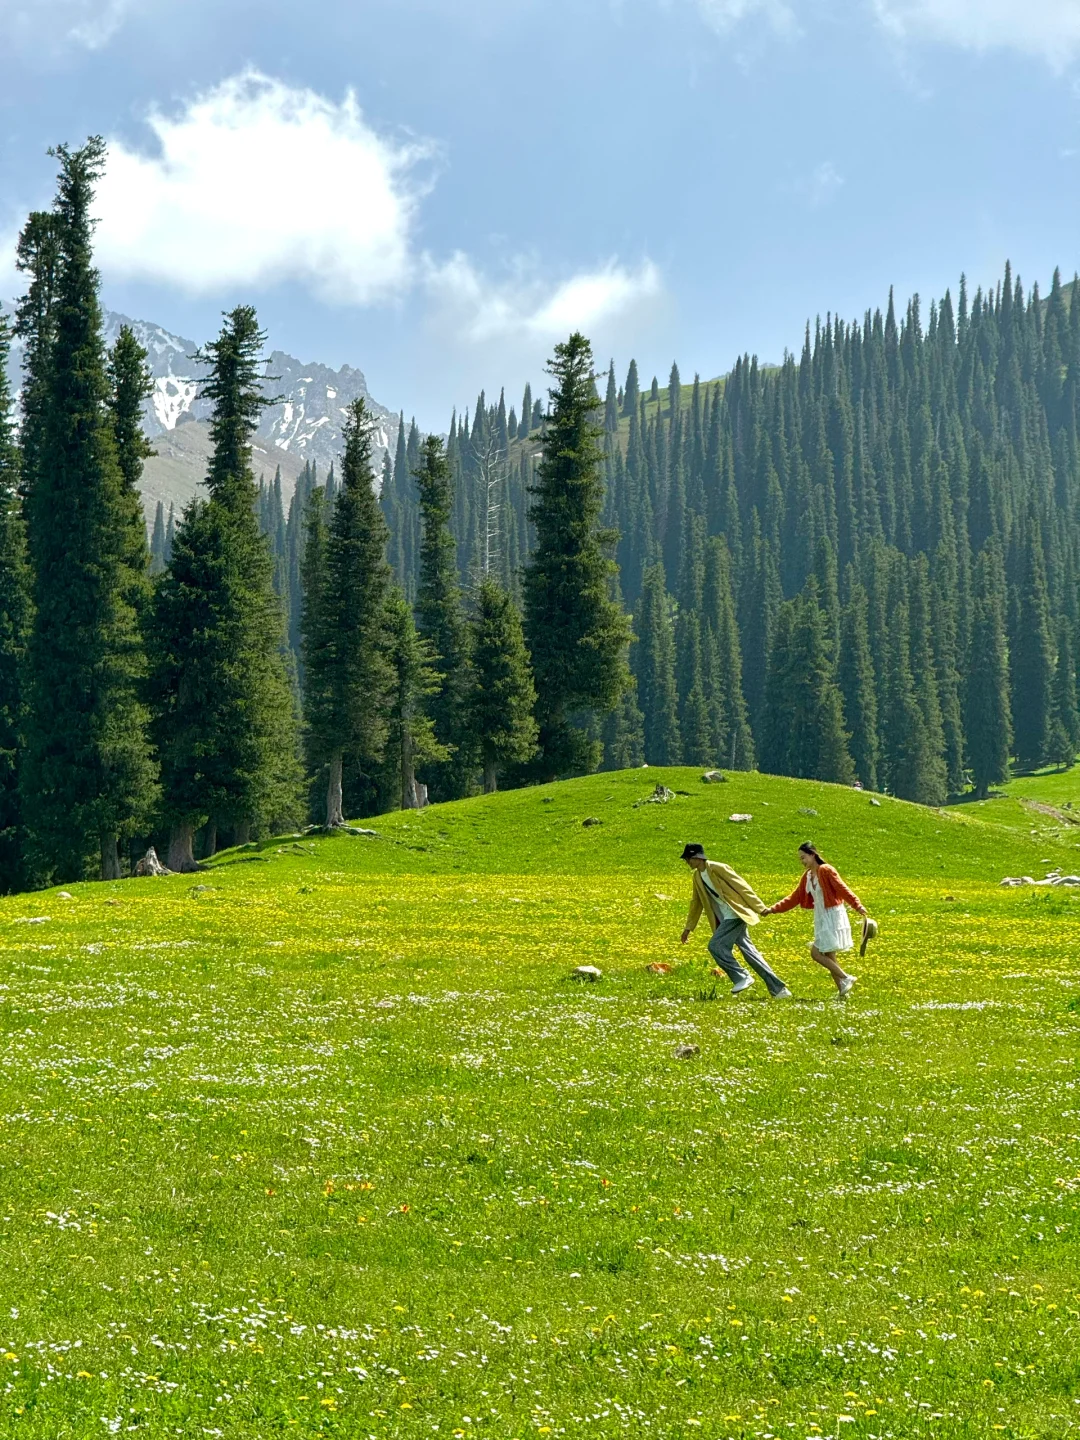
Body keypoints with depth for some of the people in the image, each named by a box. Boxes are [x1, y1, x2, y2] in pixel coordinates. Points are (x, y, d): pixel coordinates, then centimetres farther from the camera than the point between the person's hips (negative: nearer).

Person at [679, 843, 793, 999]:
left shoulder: (717, 868, -13)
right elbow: (696, 902, 24)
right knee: (749, 952, 6)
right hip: (725, 919, 8)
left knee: (716, 946, -18)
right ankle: (778, 989, 9)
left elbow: (742, 886, -13)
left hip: (736, 915, -8)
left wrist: (759, 908, -15)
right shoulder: (697, 876, 12)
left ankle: (742, 977, -8)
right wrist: (689, 927, 27)